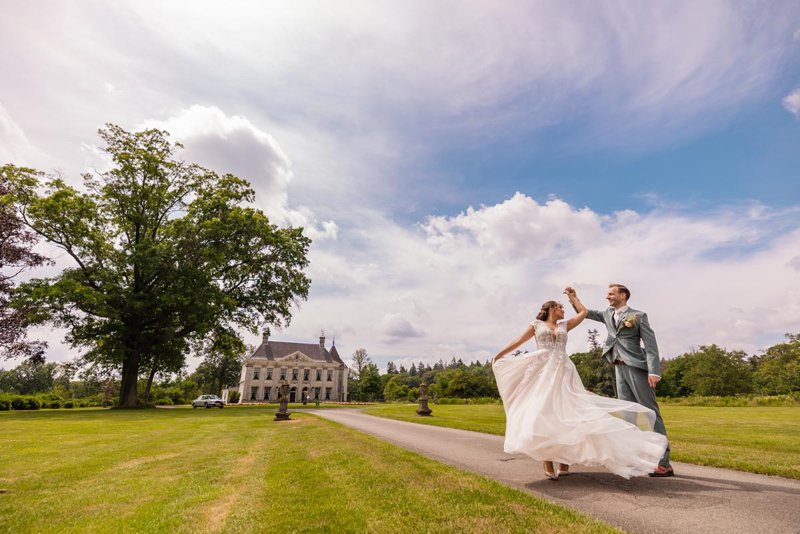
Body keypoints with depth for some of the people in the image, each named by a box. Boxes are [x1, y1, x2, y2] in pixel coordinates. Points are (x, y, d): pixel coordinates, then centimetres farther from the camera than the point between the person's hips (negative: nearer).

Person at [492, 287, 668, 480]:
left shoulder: (564, 325, 20)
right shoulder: (537, 325, 11)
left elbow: (584, 312, 22)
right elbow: (518, 341, 10)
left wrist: (573, 297, 30)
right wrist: (499, 354, 6)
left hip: (563, 373, 3)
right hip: (542, 372, -3)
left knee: (565, 414, -4)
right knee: (543, 413, -11)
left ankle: (564, 462, 3)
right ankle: (547, 463, -8)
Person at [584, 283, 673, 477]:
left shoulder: (638, 315, -2)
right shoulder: (608, 314, 16)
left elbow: (650, 343, -8)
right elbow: (585, 313, 23)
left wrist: (653, 371, -18)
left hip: (636, 367, -6)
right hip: (619, 369, 6)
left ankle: (664, 463, -1)